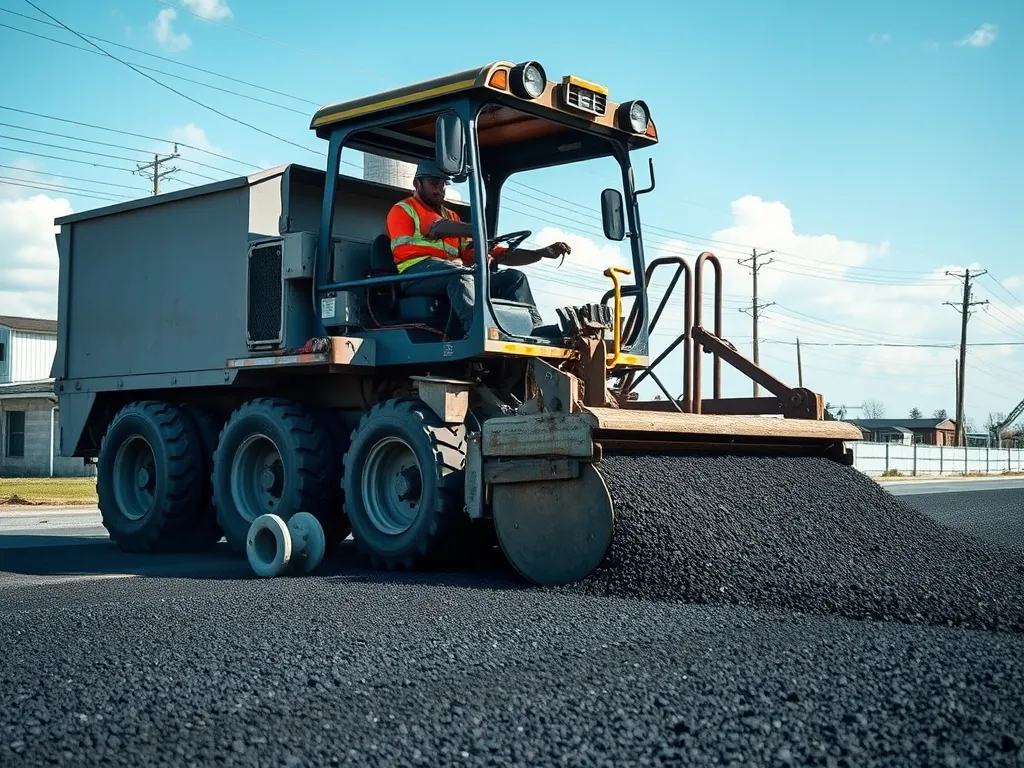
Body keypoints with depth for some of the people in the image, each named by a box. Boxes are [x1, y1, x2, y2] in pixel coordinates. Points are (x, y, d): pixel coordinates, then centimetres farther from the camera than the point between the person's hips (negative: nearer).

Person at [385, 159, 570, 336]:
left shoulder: (452, 216, 32)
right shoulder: (403, 210, 14)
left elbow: (494, 253, 24)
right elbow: (438, 227, -8)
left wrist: (542, 253, 13)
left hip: (457, 275, 6)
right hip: (417, 273, -6)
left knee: (514, 277, -11)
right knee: (459, 273, -37)